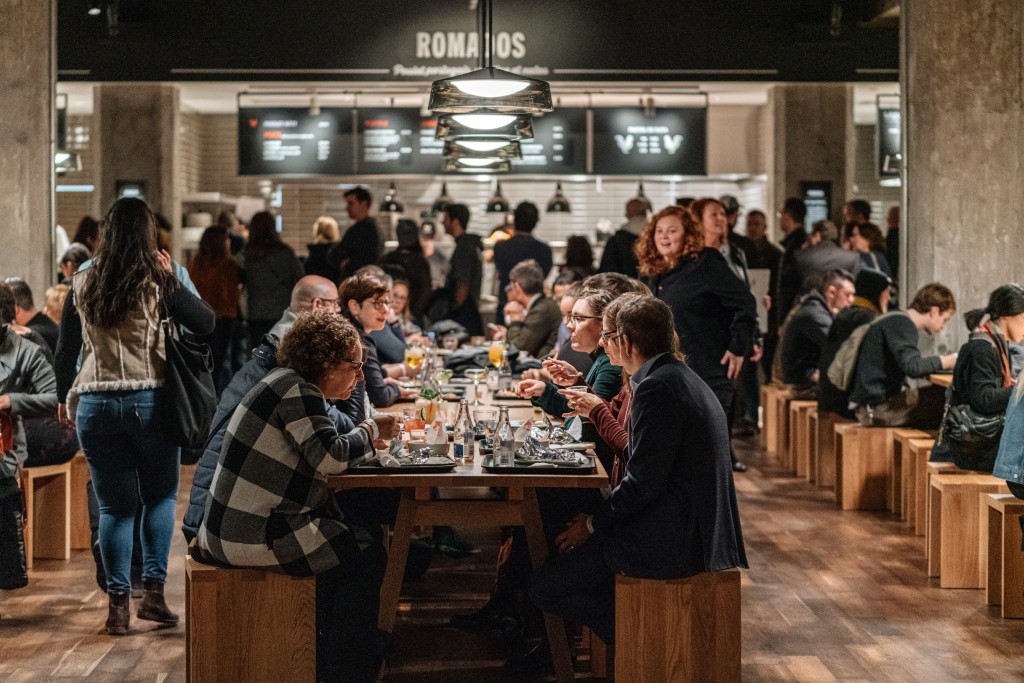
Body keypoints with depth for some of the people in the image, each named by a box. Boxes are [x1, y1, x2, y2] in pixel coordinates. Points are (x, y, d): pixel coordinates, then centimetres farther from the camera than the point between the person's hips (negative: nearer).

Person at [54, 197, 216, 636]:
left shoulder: (82, 284, 5)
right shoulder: (155, 282, -5)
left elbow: (65, 349, 10)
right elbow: (206, 323, -7)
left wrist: (64, 398, 23)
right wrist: (171, 279, 2)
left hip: (94, 403, 2)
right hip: (149, 400, -2)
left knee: (114, 505, 7)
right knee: (160, 496, 12)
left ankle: (117, 602, 3)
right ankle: (153, 590, 3)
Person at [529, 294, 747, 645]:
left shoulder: (657, 387, -18)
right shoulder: (684, 378, 13)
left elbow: (644, 482, -20)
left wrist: (593, 524, -8)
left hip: (668, 542, -11)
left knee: (543, 588, -6)